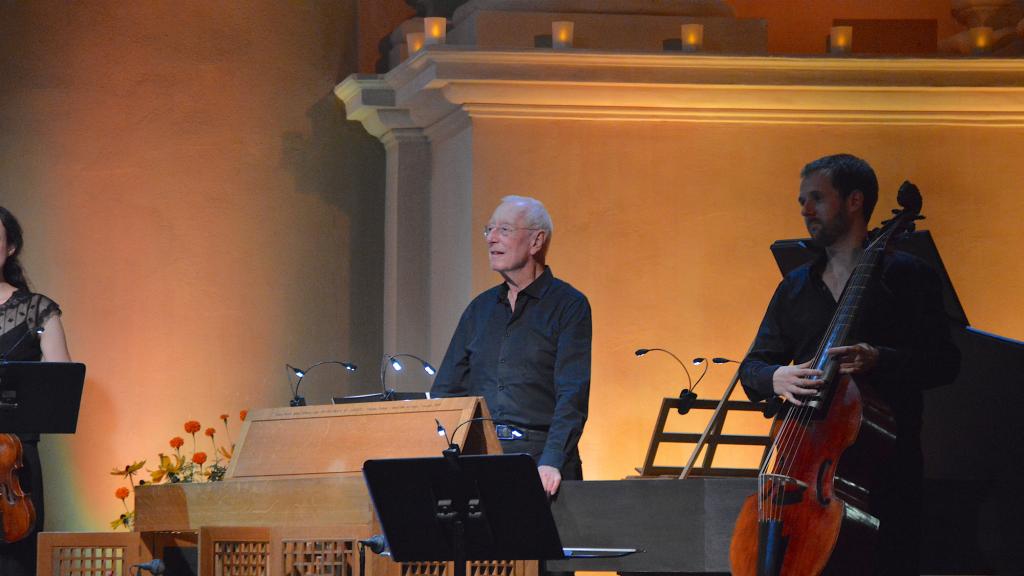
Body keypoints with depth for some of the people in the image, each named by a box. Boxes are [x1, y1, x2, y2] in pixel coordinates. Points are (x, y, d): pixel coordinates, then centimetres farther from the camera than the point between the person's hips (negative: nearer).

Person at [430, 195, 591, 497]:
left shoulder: (568, 306, 0)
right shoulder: (480, 308, 17)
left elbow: (573, 395, -10)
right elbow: (446, 389, 17)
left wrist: (552, 462, -23)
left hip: (538, 453, -5)